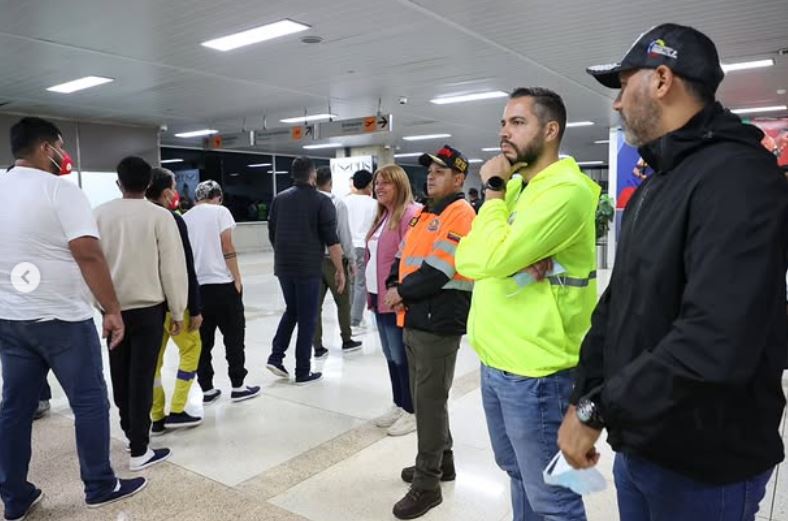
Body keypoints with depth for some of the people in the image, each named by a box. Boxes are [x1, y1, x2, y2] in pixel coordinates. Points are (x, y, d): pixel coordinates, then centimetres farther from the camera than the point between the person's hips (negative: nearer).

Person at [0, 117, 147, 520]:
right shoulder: (60, 189, -13)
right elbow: (88, 255, -21)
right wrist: (113, 310, -16)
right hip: (61, 318, -7)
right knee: (89, 401, 5)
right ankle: (100, 487, 17)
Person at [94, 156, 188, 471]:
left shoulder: (99, 214, 1)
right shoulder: (160, 216, -10)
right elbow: (173, 267, -11)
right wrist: (178, 310, -2)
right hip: (147, 307, -4)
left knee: (120, 375, 16)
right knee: (142, 376, 0)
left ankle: (131, 431, 32)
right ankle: (139, 451, 5)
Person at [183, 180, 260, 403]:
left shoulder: (185, 218, 11)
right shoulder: (220, 211, -3)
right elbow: (227, 247, -11)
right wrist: (237, 279, -7)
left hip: (195, 286, 5)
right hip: (222, 283, -5)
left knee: (203, 340, 10)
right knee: (234, 335, 5)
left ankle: (207, 390, 15)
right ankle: (238, 386, 11)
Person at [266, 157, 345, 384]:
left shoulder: (279, 199, 7)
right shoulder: (322, 201, -8)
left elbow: (272, 234, 14)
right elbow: (331, 240, -11)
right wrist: (340, 270, -4)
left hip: (283, 267, 5)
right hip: (309, 268, -5)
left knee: (291, 311, 22)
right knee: (307, 318, 4)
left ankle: (276, 357, 14)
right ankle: (303, 372, 11)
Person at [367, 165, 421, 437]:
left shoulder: (410, 214, -15)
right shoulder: (383, 215, 16)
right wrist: (370, 292, 15)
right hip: (381, 298, 9)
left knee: (402, 357, 0)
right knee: (391, 356, 17)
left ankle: (412, 412, 15)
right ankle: (399, 405, 30)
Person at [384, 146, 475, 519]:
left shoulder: (460, 213, -11)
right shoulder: (425, 214, 18)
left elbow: (438, 270, -20)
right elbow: (405, 255, 18)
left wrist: (402, 293, -10)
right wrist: (394, 286, -1)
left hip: (439, 321, -9)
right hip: (414, 319, 9)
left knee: (430, 400, -2)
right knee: (423, 396, 18)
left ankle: (427, 483, 10)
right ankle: (440, 460, 35)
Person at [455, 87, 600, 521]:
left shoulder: (566, 190, -17)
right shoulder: (514, 185, 11)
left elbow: (489, 258, -26)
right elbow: (466, 257, 0)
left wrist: (493, 191, -13)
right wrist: (514, 259, -19)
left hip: (536, 369, -9)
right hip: (494, 359, 9)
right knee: (518, 473, 25)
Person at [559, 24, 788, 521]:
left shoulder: (738, 175, -20)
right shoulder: (654, 185, 11)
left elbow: (716, 343, -32)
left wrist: (598, 409, -22)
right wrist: (585, 395, 2)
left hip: (704, 462, -7)